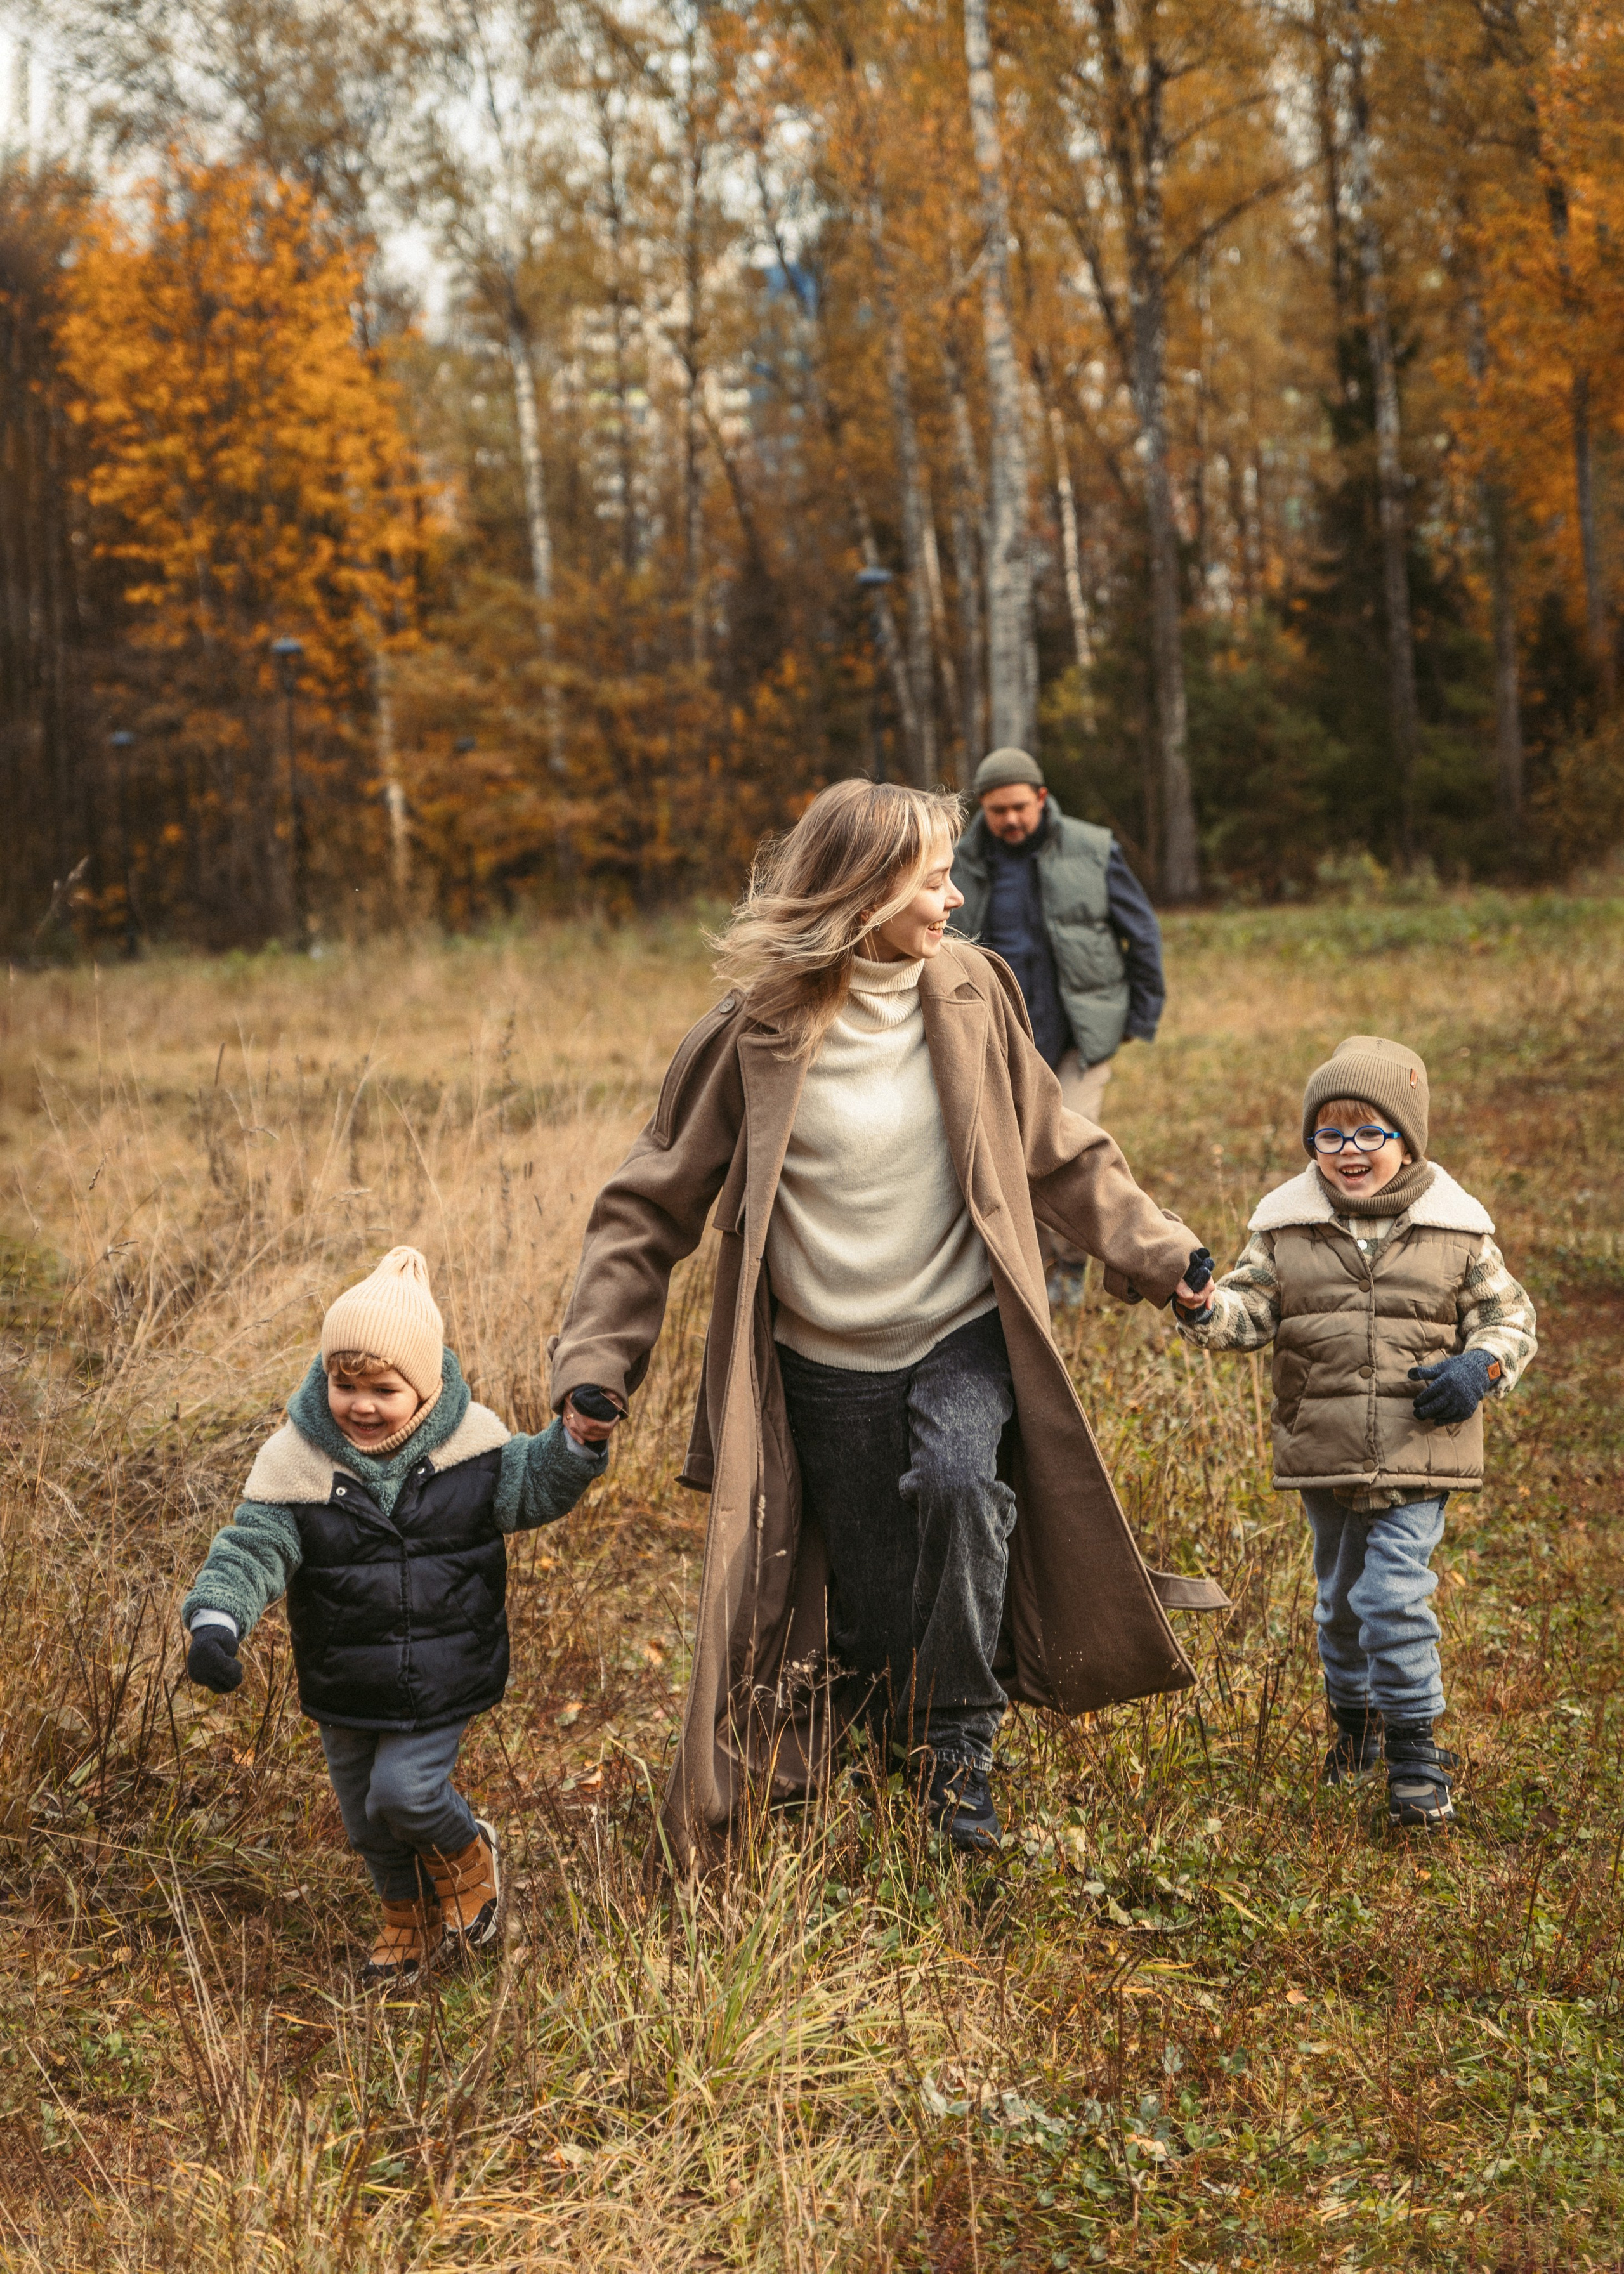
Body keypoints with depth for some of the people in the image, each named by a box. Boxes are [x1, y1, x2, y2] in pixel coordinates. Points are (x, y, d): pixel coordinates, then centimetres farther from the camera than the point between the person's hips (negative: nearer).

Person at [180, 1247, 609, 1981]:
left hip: (442, 1679, -2)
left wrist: (575, 1442, -17)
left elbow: (530, 1488, 2)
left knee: (405, 1792, -11)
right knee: (365, 1813, 17)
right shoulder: (295, 1461, -16)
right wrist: (216, 1621, -36)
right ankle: (409, 1916, 45)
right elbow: (251, 1549, -19)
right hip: (345, 1689, 2)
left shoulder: (469, 1442, -11)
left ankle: (467, 1855, 24)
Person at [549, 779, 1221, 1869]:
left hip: (962, 1332, 1)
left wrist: (1166, 1255, -1)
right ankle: (899, 1749, 41)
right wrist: (595, 1367, -12)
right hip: (825, 1362, 0)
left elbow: (1060, 1153, 7)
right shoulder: (755, 1033, -12)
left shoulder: (970, 992, -4)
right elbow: (651, 1208, -5)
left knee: (959, 1478, -30)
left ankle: (963, 1741, -10)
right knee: (869, 1616, 8)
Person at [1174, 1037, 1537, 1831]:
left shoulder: (1455, 1228, 0)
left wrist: (1481, 1366, -12)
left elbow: (1508, 1316, 7)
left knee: (1394, 1596, -13)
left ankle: (1415, 1752, 0)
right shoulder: (1285, 1226, 2)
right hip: (1323, 1458, 3)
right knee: (1340, 1596, 17)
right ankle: (1354, 1720, 41)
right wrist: (1202, 1306, -25)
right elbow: (1250, 1309, -4)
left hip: (1418, 1457, -3)